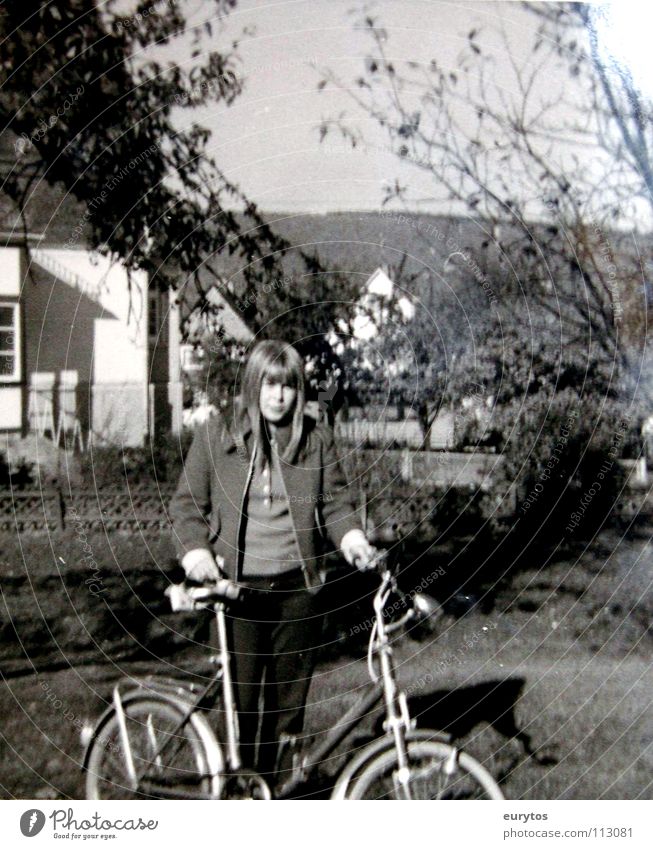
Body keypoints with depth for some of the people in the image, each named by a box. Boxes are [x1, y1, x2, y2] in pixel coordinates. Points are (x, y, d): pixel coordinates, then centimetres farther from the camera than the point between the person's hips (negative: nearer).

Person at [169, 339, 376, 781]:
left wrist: (352, 536, -12)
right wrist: (195, 551, -11)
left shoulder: (316, 438, 6)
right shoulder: (216, 434, 3)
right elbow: (188, 503, 5)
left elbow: (335, 501, 8)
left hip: (297, 587, 2)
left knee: (289, 695, 7)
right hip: (237, 586, -1)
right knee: (239, 695, 0)